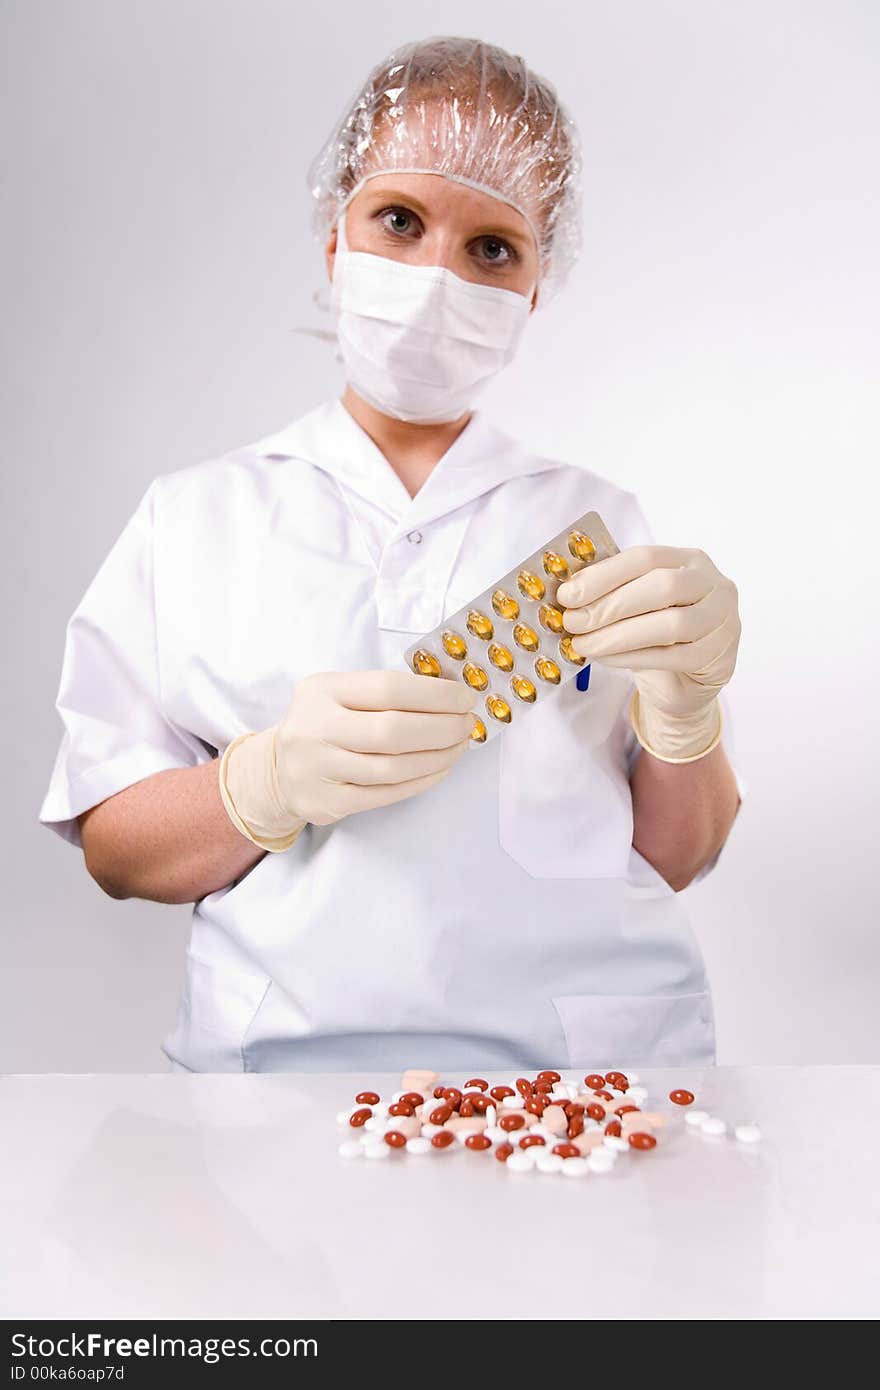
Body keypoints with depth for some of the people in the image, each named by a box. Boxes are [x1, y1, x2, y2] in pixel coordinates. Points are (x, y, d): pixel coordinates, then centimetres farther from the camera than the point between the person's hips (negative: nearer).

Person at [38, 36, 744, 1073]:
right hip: (278, 1062, 0)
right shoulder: (193, 516, 9)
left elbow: (677, 861, 10)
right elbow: (112, 850, 5)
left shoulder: (594, 519, 12)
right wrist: (270, 783, -14)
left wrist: (682, 710, -10)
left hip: (594, 1055, 2)